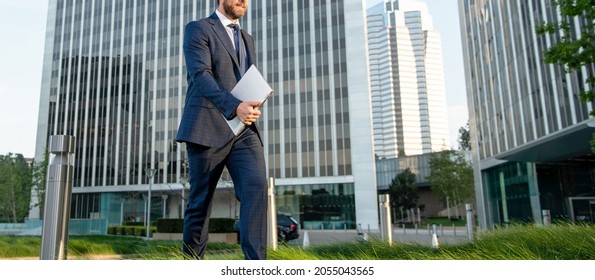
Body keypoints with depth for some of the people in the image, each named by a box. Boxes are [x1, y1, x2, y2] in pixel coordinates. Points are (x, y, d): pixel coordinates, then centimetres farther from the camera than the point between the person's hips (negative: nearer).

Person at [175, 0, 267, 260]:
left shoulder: (247, 40, 24)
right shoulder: (197, 29, 4)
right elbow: (200, 75, -13)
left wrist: (254, 106, 3)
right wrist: (235, 106, -27)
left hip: (244, 130, 5)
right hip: (208, 128, -4)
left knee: (256, 187, -15)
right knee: (201, 200, 5)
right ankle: (191, 258, 25)